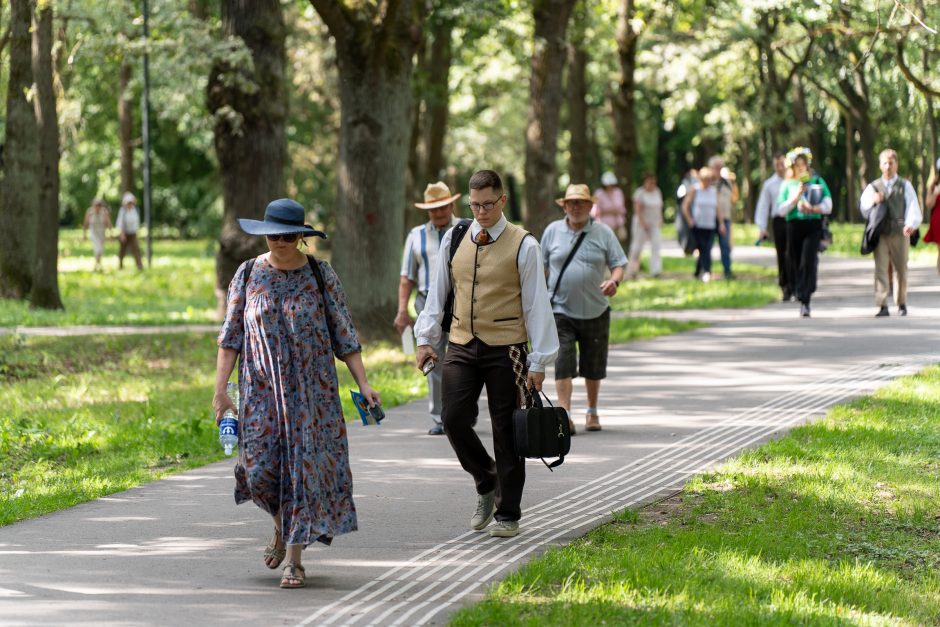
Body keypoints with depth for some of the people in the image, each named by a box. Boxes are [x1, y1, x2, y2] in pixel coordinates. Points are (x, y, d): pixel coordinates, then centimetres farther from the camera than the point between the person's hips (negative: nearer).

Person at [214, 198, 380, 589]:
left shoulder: (321, 276, -1)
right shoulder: (248, 275, 2)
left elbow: (344, 335, 1)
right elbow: (231, 336, 4)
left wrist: (364, 385, -7)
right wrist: (220, 388, -2)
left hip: (311, 390, -1)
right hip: (262, 389, 1)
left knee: (304, 465, -5)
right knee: (260, 467, -7)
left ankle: (294, 559, 2)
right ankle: (282, 524, 26)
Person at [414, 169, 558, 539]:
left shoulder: (523, 246, -4)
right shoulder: (454, 240, 7)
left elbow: (536, 304, -4)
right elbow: (438, 292, 15)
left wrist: (538, 361, -7)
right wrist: (426, 338, 8)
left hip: (505, 349, -3)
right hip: (462, 346, 3)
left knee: (505, 432, 1)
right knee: (454, 419, -9)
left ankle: (507, 515, 11)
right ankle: (487, 484, 18)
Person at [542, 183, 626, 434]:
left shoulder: (603, 232, 2)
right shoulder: (553, 231, 5)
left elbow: (618, 265, 2)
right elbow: (541, 267, 11)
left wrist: (614, 281, -19)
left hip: (595, 311, 1)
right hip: (561, 310, -1)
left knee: (593, 366, 11)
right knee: (563, 364, -12)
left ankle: (592, 412, 30)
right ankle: (565, 416, -12)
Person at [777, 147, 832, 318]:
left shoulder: (817, 181, 9)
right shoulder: (787, 185, 11)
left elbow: (828, 206, 4)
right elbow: (781, 209, 3)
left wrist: (812, 209, -11)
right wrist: (796, 197, -8)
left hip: (813, 226, -2)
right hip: (794, 225, 2)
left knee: (808, 262, -16)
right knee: (795, 263, 1)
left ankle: (804, 301, -20)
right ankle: (799, 295, 17)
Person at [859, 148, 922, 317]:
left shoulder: (905, 186, 7)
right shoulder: (873, 187, 12)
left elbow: (913, 207, -4)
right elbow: (863, 209, 7)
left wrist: (911, 224, -22)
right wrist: (873, 201, -14)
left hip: (900, 233, 0)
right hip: (880, 233, 0)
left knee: (901, 270, 7)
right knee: (881, 269, -8)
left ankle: (901, 303, 23)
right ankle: (882, 306, -10)